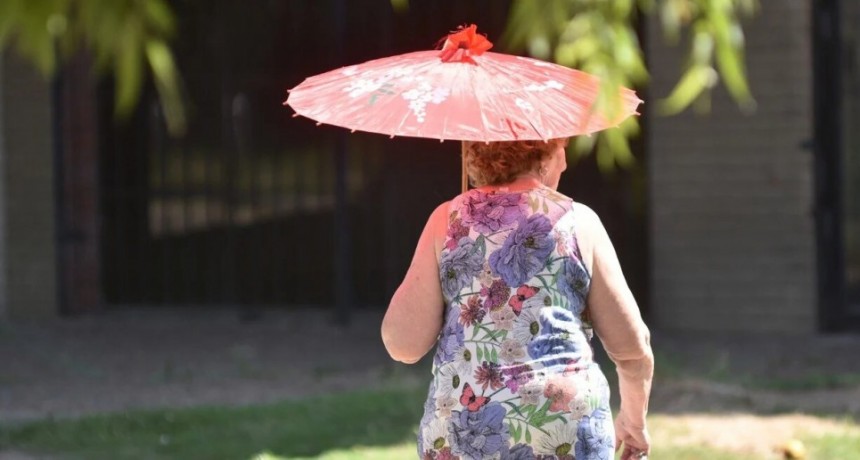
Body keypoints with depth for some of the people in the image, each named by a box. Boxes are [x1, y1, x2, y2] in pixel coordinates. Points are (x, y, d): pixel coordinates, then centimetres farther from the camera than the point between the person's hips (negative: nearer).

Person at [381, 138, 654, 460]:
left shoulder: (448, 220, 6)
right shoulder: (578, 222, 4)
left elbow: (403, 344, 0)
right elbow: (632, 347, 7)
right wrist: (634, 420, 24)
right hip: (567, 433, -1)